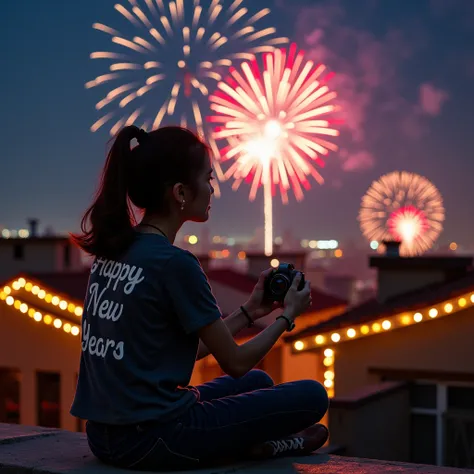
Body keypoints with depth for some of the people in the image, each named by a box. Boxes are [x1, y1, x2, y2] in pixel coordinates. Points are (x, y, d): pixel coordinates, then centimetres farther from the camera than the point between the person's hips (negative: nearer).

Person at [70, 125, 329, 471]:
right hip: (150, 440, -9)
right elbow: (235, 362, -7)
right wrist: (289, 315, 8)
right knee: (311, 396, -2)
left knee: (257, 382, 26)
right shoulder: (173, 263, -18)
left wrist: (248, 312, 17)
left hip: (105, 435, 9)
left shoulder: (112, 251, 7)